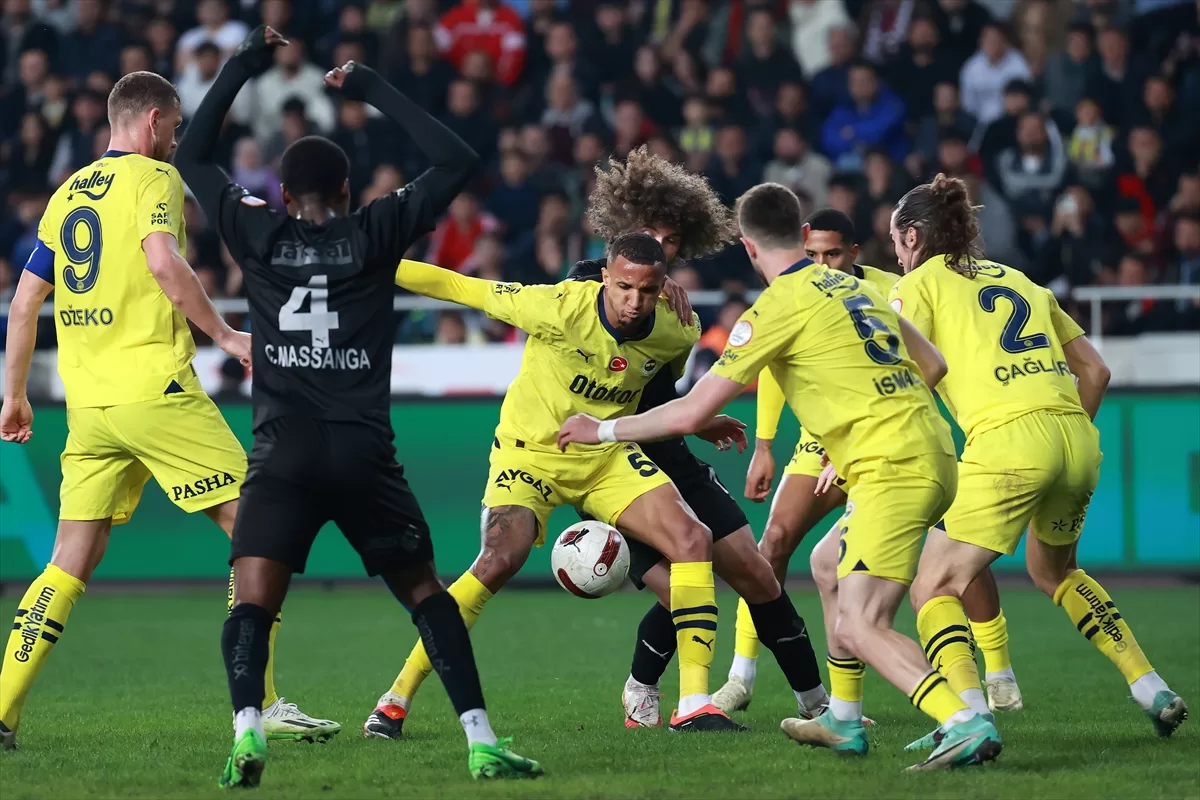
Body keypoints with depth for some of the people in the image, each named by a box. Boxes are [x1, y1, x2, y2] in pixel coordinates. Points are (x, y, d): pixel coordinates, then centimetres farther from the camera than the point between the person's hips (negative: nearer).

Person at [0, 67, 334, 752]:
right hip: (154, 387, -7)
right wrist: (225, 335, -13)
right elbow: (163, 264, -19)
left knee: (72, 562, 10)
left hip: (87, 403, 7)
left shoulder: (68, 193, 18)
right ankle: (264, 704, -7)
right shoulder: (152, 176, -3)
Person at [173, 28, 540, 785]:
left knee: (252, 603, -4)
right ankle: (482, 742, 5)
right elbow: (457, 160, 9)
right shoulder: (376, 233, 3)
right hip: (365, 452, 1)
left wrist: (242, 68, 22)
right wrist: (374, 90, 12)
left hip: (284, 452, -1)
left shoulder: (257, 233, 5)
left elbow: (193, 156, 19)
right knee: (428, 594, 13)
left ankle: (247, 731, -29)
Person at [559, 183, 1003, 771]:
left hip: (891, 469, -9)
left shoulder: (778, 308, -6)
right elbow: (932, 365, 24)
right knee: (833, 565, 29)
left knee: (861, 630, -14)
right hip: (931, 453, 9)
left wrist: (603, 429, 9)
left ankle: (967, 726, -31)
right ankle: (843, 721, 35)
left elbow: (691, 413, -5)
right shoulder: (854, 286, 17)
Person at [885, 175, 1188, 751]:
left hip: (1007, 440, -7)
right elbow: (1094, 370, 23)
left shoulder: (920, 283, 9)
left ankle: (971, 718, -24)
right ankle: (1153, 691, 23)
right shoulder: (1020, 281, 26)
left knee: (933, 590, -1)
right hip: (1079, 441, 7)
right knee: (1053, 571, 31)